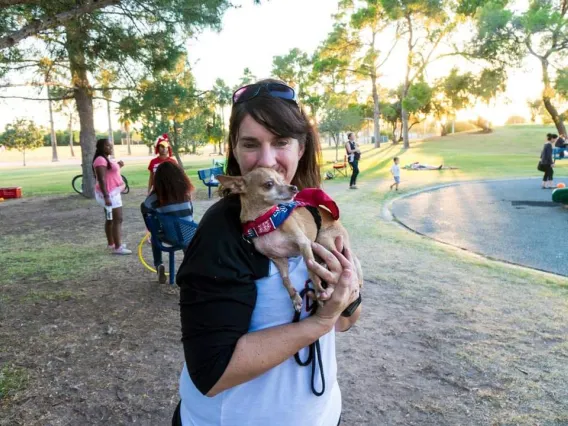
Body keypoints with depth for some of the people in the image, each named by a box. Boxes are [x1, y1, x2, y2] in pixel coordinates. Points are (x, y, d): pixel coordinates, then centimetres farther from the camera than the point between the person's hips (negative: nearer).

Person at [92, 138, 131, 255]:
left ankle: (111, 243, 26)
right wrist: (106, 196, -30)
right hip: (109, 193, -11)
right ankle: (117, 247, -12)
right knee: (118, 219, -12)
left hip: (113, 192, 11)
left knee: (110, 219, 16)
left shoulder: (106, 159, 14)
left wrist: (118, 166, 10)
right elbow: (101, 179, -25)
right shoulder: (101, 160, -18)